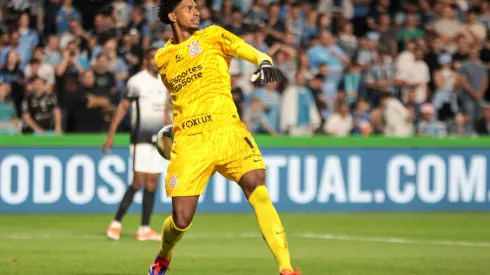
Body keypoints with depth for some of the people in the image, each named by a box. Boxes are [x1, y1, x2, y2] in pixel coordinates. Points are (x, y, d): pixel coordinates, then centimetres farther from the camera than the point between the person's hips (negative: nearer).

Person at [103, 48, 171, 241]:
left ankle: (145, 229, 6)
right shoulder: (137, 81, -7)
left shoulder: (163, 82, 14)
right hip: (141, 138, -7)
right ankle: (116, 223, -4)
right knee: (138, 182, -12)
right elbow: (122, 108, -8)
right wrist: (111, 135, -13)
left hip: (158, 139, 7)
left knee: (152, 183, 3)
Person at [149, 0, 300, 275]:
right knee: (181, 220, -3)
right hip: (189, 140, 2)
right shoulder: (163, 58, 15)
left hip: (227, 129, -2)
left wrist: (265, 64, -27)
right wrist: (168, 132, 26)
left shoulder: (213, 35, 8)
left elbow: (255, 54, -5)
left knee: (258, 191, -24)